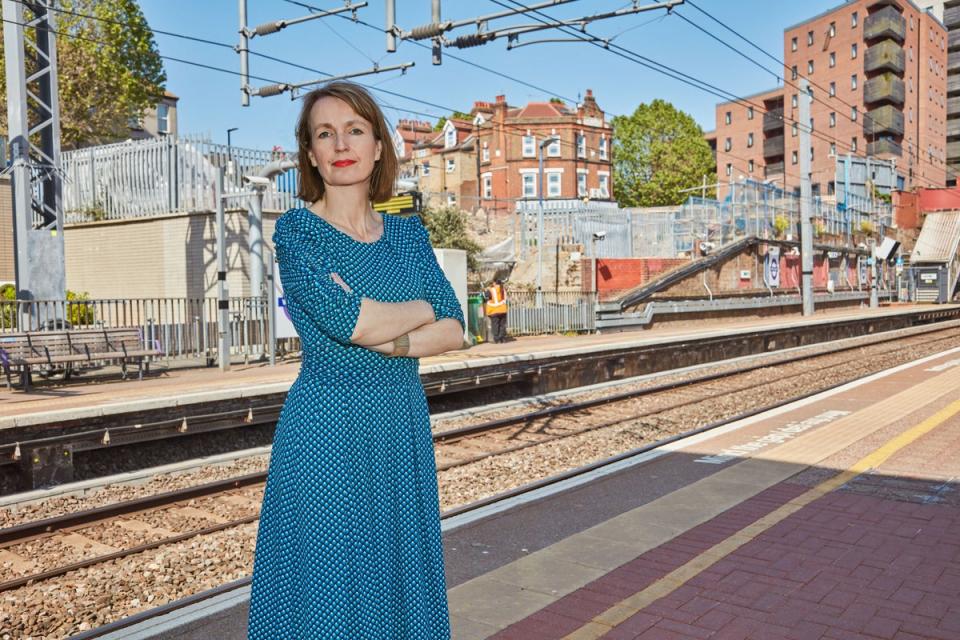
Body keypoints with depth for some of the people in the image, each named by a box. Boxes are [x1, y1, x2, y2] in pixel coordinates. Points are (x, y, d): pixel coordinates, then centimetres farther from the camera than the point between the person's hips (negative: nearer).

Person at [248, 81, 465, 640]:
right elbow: (349, 320, -20)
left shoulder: (408, 233, 9)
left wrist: (384, 338, -16)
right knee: (328, 581, 4)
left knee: (400, 572, 13)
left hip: (404, 426, 5)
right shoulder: (296, 230, -5)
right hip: (328, 429, -4)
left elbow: (454, 331, 0)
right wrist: (423, 309, -4)